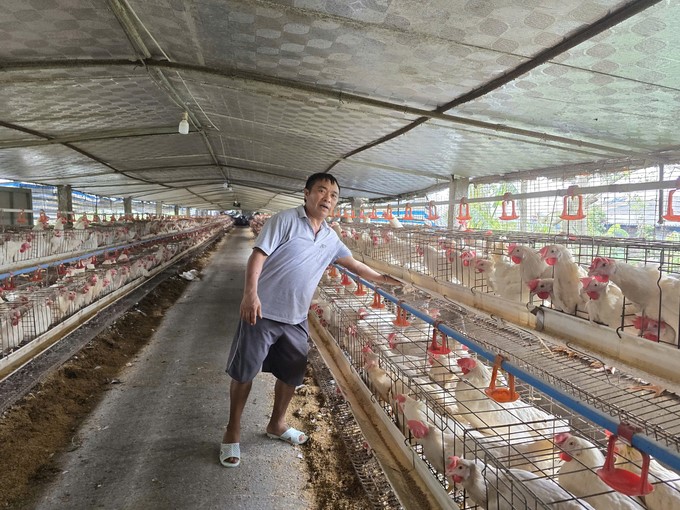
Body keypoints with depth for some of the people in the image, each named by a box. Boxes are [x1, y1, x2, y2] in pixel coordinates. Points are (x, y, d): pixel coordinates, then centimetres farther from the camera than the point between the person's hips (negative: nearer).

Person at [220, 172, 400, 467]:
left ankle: (277, 424, 39)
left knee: (291, 375, 16)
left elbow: (354, 264, 23)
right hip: (262, 311, -6)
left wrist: (383, 279, 22)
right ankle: (232, 432, 24)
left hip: (296, 320, 6)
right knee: (243, 373, 5)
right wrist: (250, 293, -27)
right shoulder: (286, 220, -8)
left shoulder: (331, 239, 10)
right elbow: (258, 256, -15)